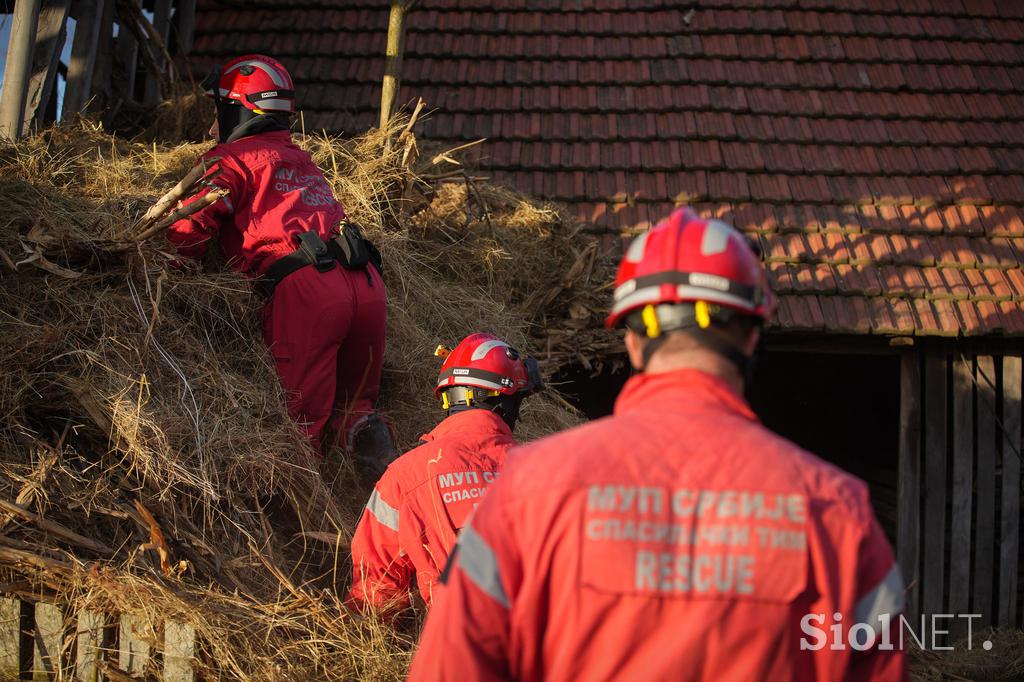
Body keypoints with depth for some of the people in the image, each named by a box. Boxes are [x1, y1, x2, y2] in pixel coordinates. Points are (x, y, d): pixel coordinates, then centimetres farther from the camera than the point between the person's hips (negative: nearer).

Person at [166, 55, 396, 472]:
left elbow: (190, 226, -2)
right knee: (351, 401, 21)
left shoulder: (233, 158, 8)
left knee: (299, 421, -2)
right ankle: (364, 432, -3)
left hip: (304, 288, -6)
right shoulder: (301, 159, 31)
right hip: (367, 282, 6)